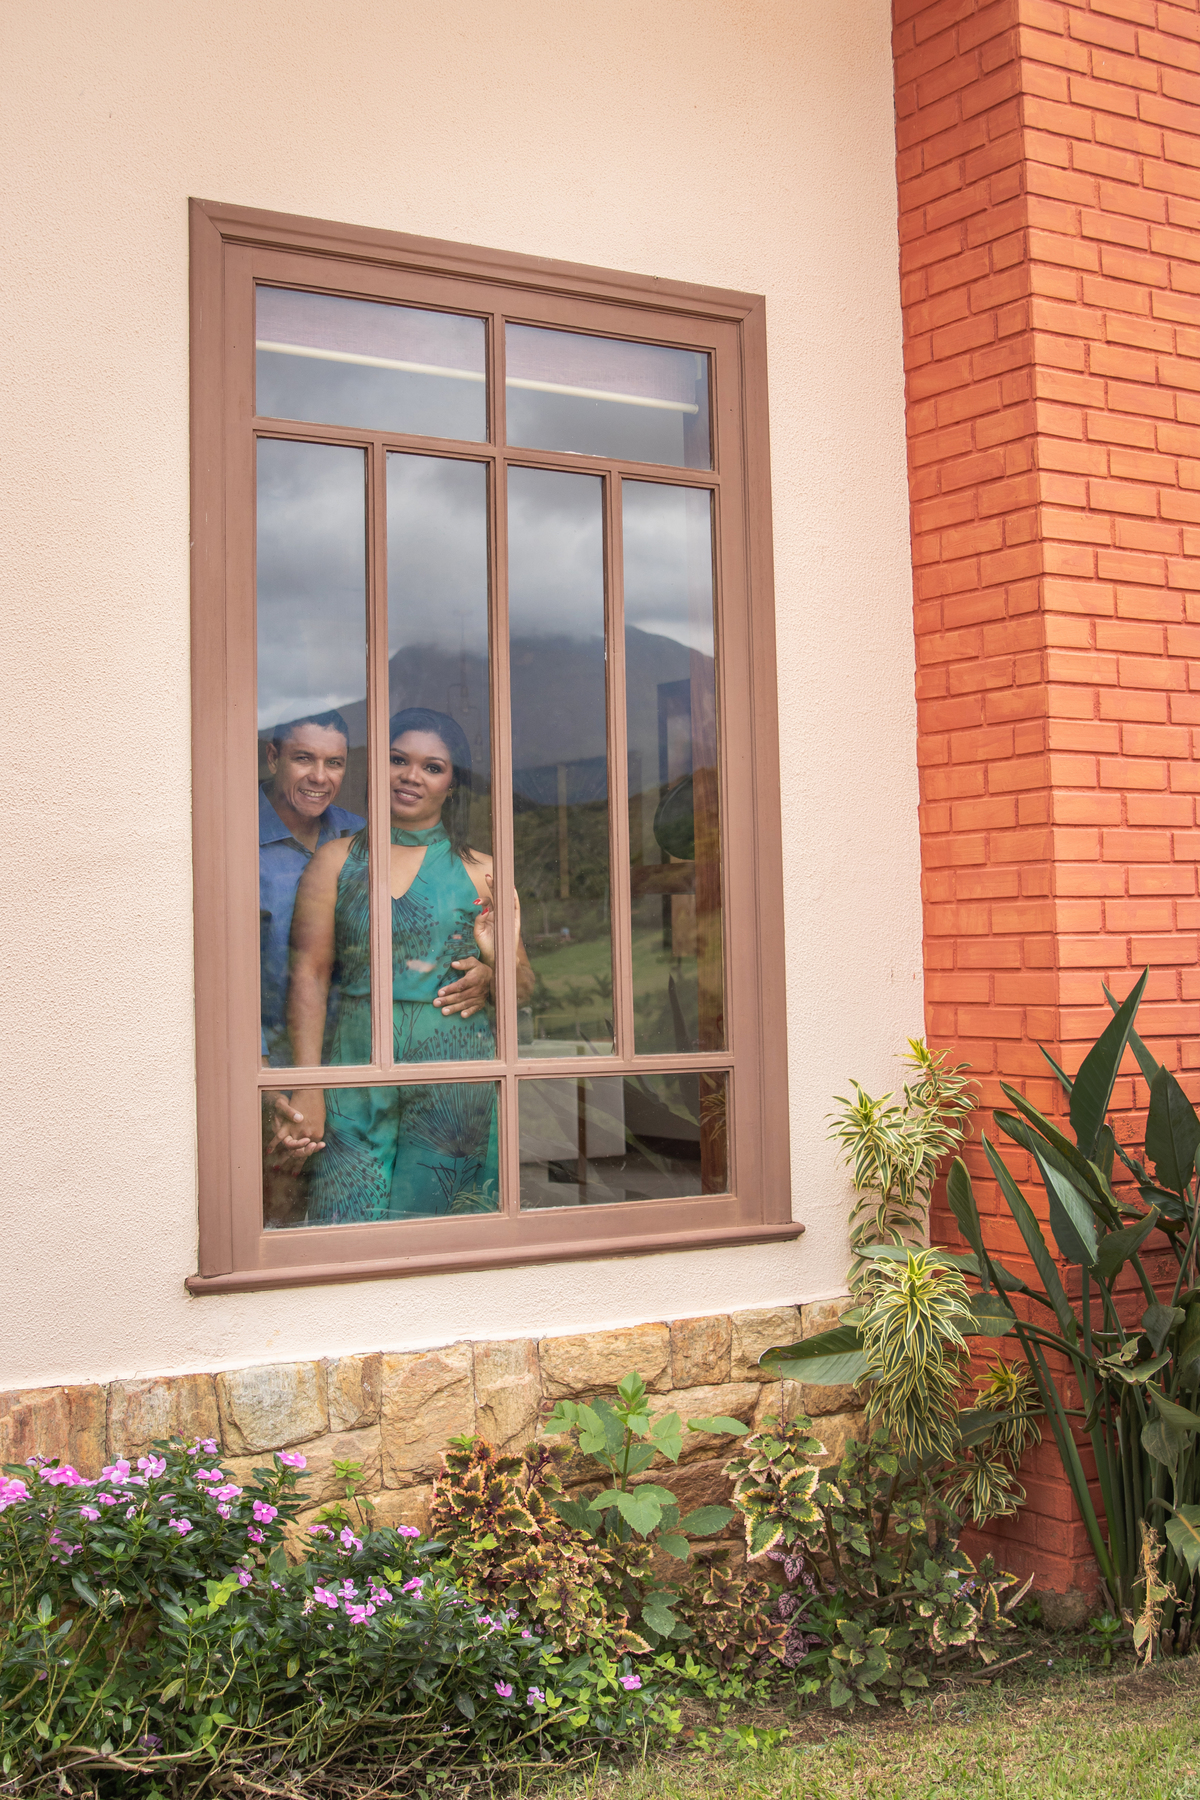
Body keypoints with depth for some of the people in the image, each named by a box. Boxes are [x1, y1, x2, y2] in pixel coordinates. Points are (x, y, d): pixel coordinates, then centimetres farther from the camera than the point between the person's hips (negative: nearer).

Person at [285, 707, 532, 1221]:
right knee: (347, 1221, -5)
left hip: (454, 1077, 0)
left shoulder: (480, 872, 8)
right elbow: (309, 973, 1)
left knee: (434, 1224, 3)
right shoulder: (336, 861, 7)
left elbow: (523, 986, 11)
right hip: (356, 1070, 0)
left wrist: (497, 957, -12)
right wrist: (308, 1086, -7)